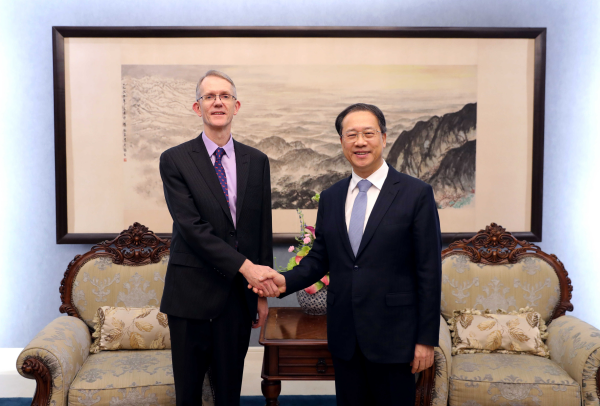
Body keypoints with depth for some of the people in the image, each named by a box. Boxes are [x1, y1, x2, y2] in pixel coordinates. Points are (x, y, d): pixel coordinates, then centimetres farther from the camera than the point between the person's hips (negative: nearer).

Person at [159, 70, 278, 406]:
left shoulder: (257, 161, 6)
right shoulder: (175, 160, -4)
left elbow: (264, 229, 8)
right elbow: (191, 226, -15)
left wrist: (263, 292, 6)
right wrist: (245, 266, -21)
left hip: (239, 294, 3)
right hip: (192, 294, -2)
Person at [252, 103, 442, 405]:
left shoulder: (416, 194, -7)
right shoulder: (330, 197, 7)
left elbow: (429, 271, -8)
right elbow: (320, 257, 11)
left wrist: (426, 339, -8)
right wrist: (286, 281, -8)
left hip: (392, 336, -4)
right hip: (343, 336, 4)